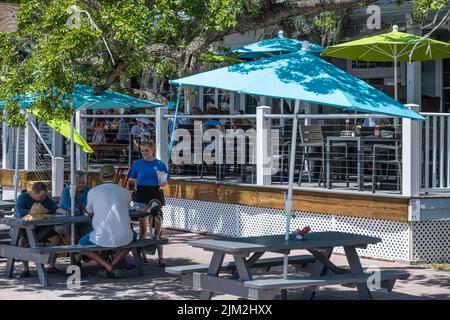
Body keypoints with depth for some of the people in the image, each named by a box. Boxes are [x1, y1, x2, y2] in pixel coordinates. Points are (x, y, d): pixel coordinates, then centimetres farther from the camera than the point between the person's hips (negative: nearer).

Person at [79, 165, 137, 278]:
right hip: (123, 238, 2)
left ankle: (108, 267, 6)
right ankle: (113, 264, 15)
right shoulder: (125, 192, 7)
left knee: (82, 243, 29)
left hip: (102, 239, -2)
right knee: (133, 236, 37)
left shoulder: (93, 191, 3)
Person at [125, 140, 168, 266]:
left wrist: (163, 182, -9)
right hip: (141, 195, 0)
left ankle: (160, 257, 0)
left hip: (155, 195, 0)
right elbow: (131, 180, 7)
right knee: (142, 227, 6)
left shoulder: (160, 164, 4)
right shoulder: (137, 164, 3)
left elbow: (164, 182, 12)